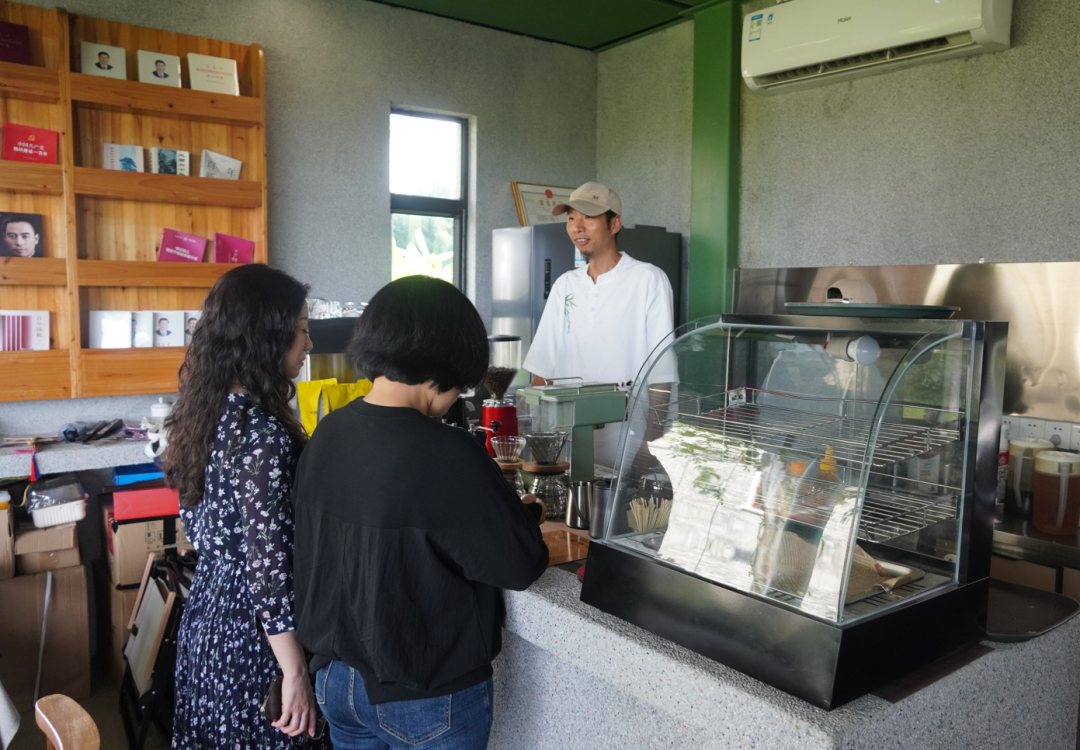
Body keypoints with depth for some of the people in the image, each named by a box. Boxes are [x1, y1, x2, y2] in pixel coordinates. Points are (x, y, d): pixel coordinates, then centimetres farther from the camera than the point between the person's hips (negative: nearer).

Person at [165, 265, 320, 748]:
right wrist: (296, 674, -19)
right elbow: (267, 566, -25)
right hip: (251, 635, -8)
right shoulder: (263, 435, -25)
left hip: (205, 614, 9)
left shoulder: (204, 410, 2)